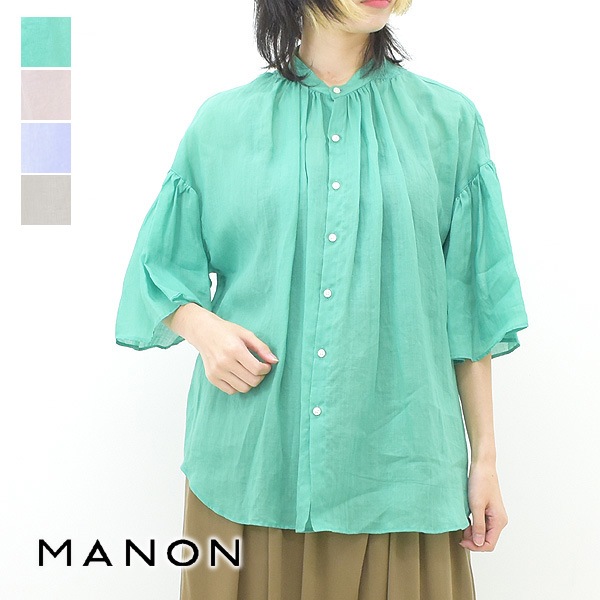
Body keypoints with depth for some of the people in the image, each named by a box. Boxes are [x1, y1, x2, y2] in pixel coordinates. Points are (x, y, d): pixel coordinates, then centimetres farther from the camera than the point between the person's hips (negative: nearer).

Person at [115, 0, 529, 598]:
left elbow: (470, 309, 5)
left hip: (396, 460, 0)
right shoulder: (222, 122, 5)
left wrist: (484, 459, 4)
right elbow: (162, 269, 12)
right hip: (252, 457, 0)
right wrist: (202, 326, -10)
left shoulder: (449, 120, 5)